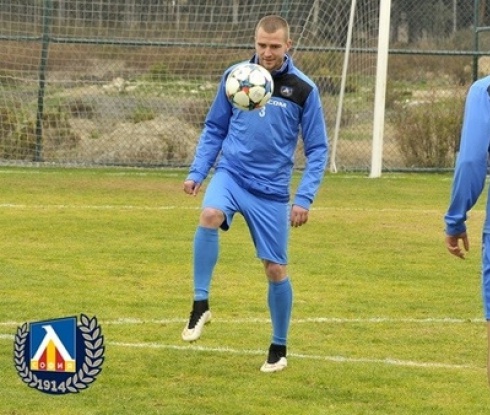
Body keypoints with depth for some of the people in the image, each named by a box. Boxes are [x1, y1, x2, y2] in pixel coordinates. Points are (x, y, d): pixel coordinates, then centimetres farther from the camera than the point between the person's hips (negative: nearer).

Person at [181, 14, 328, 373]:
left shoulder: (303, 90, -5)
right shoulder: (234, 77, 1)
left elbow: (317, 149, 0)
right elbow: (214, 129, 12)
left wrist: (304, 198, -9)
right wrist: (197, 172, 2)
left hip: (272, 191, 0)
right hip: (231, 173, 0)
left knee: (277, 269, 4)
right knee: (210, 215, -32)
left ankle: (279, 349, 23)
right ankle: (200, 305, -22)